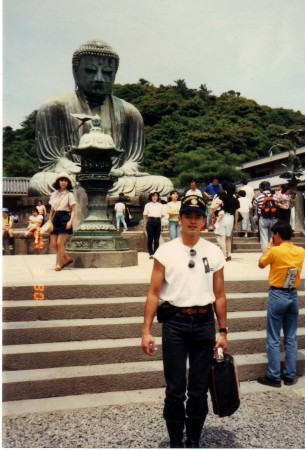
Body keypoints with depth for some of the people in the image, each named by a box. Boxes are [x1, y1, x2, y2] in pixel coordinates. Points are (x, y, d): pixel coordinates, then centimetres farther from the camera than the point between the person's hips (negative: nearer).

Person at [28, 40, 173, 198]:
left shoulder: (129, 113, 12)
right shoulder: (55, 108, 3)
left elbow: (134, 162, 9)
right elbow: (51, 161, -2)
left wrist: (120, 173, -16)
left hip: (116, 184, 3)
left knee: (164, 184, -19)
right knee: (39, 183, -34)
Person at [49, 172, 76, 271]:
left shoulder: (69, 195, -1)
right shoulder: (54, 194, 12)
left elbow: (73, 210, -4)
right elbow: (52, 210, 17)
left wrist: (70, 221, -17)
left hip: (64, 218, -5)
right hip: (55, 219, 5)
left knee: (60, 243, -7)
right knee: (53, 243, 2)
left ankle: (59, 264, 7)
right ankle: (67, 258, 20)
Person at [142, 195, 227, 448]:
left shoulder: (214, 252, 3)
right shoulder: (165, 251, -3)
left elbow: (219, 295, 7)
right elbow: (154, 293, -3)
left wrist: (223, 331, 5)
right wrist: (146, 331, -8)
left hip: (204, 323, 2)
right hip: (174, 322, -2)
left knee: (199, 389, 13)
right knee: (175, 390, 7)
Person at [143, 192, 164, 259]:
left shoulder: (160, 205, 10)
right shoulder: (148, 205, 4)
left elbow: (162, 215, 13)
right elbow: (145, 215, 4)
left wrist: (158, 218, -2)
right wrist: (145, 225, 1)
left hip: (158, 221, 2)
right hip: (150, 221, -2)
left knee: (157, 239, 4)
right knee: (150, 238, -1)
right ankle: (151, 254, 5)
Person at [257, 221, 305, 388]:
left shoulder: (275, 251, -16)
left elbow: (261, 264, 2)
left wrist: (270, 246, 9)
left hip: (277, 296, -5)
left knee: (274, 340, 3)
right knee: (291, 338, 13)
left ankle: (274, 377, 10)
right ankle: (290, 375, 21)